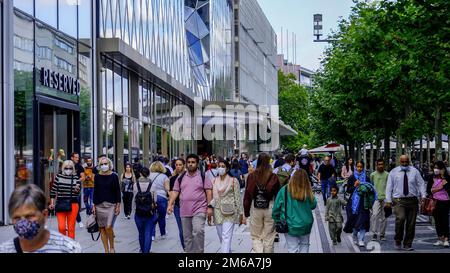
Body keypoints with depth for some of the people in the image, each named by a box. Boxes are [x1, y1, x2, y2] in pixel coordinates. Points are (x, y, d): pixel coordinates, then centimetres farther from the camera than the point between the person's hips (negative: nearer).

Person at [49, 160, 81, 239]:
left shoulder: (76, 178, 0)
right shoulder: (58, 177, 1)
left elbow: (77, 193, -1)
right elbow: (53, 190, 7)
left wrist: (77, 190, -23)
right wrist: (52, 203, 5)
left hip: (72, 204, 0)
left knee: (71, 228, 6)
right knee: (61, 227, -8)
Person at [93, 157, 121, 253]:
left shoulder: (114, 176, -1)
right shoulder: (97, 176, 6)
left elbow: (117, 191, 0)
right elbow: (95, 191, 10)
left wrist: (118, 206, -4)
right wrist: (94, 206, 7)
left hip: (111, 205, -3)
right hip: (99, 205, 3)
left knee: (108, 227, -14)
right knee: (102, 228, 2)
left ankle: (112, 248, 5)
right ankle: (106, 250, 11)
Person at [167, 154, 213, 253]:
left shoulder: (203, 177, 1)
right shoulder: (181, 178, 11)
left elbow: (209, 192, -2)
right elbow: (175, 192, 10)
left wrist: (209, 207, -9)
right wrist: (170, 205, -1)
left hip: (199, 210, -4)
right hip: (184, 211, 4)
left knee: (198, 231, -23)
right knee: (187, 237, 9)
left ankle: (199, 251, -11)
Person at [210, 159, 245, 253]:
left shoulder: (233, 181, -2)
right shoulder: (214, 181, 10)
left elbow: (238, 198, -2)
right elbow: (211, 197, 13)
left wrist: (241, 214, -2)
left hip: (229, 213, -5)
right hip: (217, 212, 5)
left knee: (226, 237, -13)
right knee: (221, 237, 12)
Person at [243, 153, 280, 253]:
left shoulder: (251, 176, -4)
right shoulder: (273, 177, -8)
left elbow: (247, 195, 0)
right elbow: (278, 195, -3)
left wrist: (246, 212, 9)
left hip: (256, 210, 1)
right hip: (270, 209, -1)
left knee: (256, 237, 12)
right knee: (268, 237, 10)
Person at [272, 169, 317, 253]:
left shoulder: (284, 190, -14)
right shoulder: (308, 192, -13)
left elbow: (276, 207, -8)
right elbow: (313, 205, 3)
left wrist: (277, 221, 5)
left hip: (290, 226, -1)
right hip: (305, 226, 1)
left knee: (293, 249, 7)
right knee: (304, 244, 24)